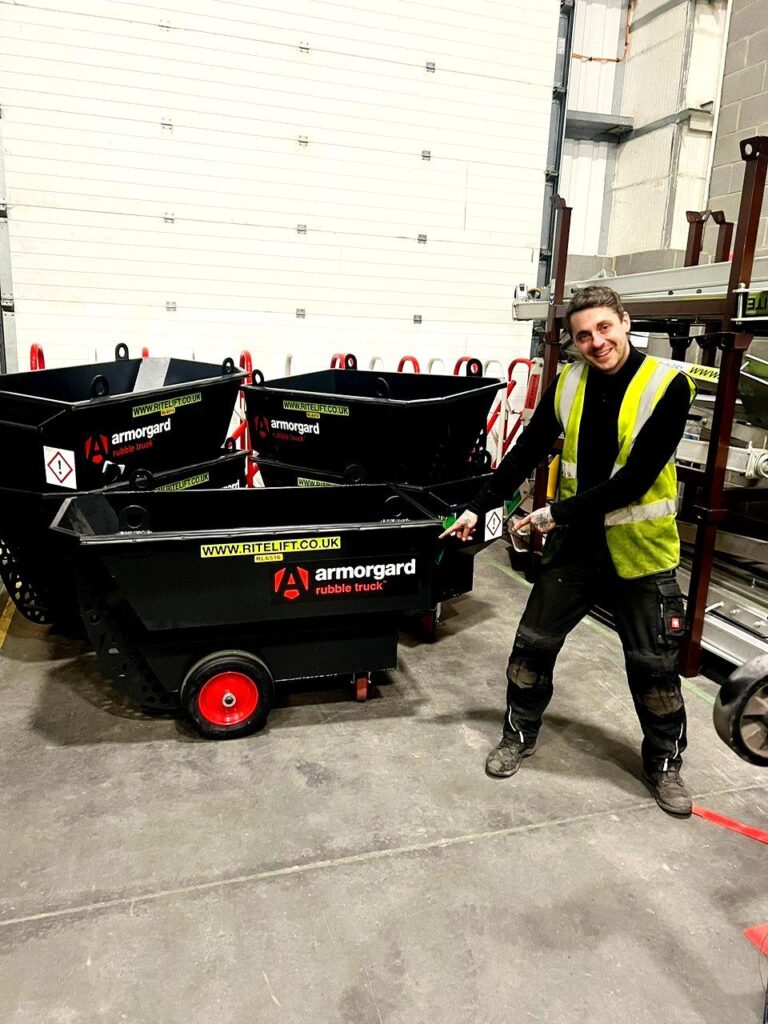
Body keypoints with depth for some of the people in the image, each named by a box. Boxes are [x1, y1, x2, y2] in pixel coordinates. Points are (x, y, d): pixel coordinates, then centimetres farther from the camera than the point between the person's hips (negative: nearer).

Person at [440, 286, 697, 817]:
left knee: (655, 664, 10)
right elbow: (526, 453, 4)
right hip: (576, 541, 3)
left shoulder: (668, 385, -16)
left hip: (640, 547, -3)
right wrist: (478, 508, 2)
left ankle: (665, 763, 33)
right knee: (533, 643, 9)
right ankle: (519, 735, 32)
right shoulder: (567, 385, -4)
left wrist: (559, 512, -21)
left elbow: (636, 478, -22)